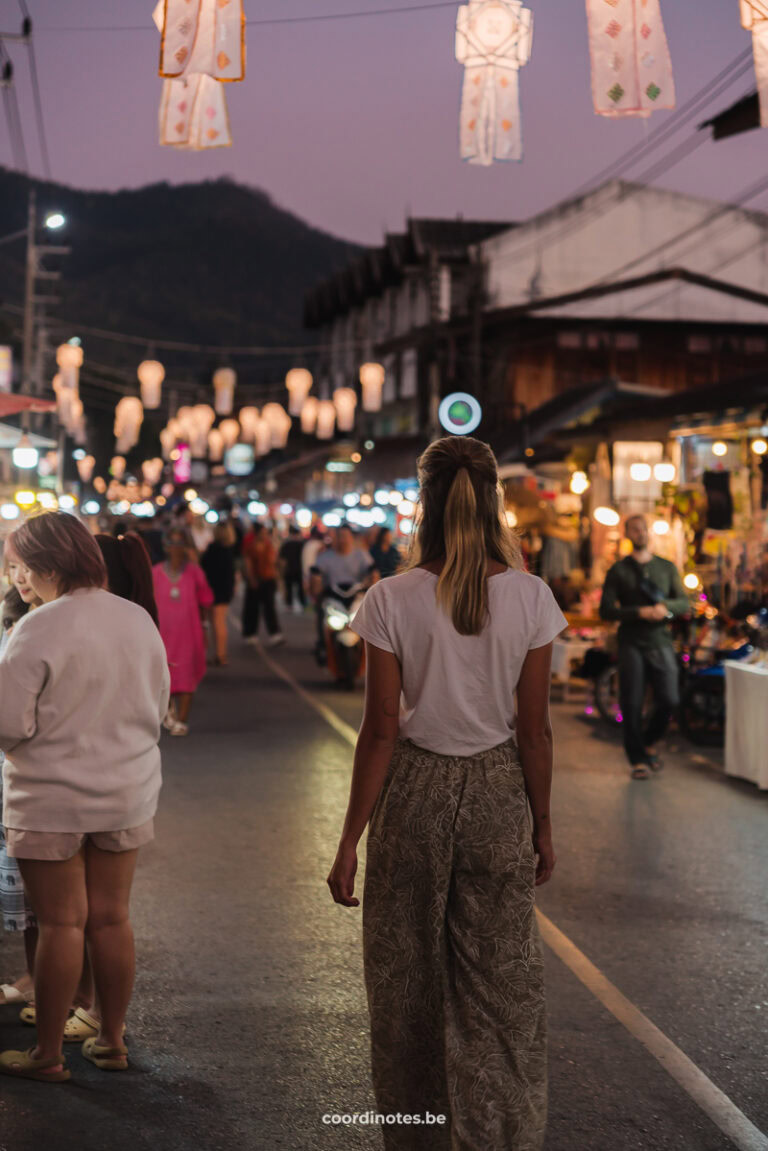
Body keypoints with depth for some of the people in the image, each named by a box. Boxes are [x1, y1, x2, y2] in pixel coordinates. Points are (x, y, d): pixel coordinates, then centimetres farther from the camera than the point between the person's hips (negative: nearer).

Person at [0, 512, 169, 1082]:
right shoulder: (139, 619, 1)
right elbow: (158, 707, 10)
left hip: (52, 799, -5)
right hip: (129, 794, 5)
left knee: (61, 923, 3)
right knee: (112, 917, 13)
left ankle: (48, 1054, 14)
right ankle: (112, 1040, 24)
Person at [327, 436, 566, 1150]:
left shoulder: (392, 600, -11)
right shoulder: (530, 597, -7)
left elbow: (380, 731, -10)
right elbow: (535, 729, -4)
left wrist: (350, 840, -3)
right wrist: (543, 826, 8)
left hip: (415, 792, -1)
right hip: (497, 795, 1)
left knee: (407, 982, 16)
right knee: (501, 986, 10)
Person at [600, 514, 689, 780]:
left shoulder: (667, 568, 13)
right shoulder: (619, 571, 5)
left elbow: (684, 603, 9)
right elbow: (606, 609, -2)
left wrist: (665, 606, -14)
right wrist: (639, 612, -16)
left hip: (661, 641, 2)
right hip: (632, 644, -2)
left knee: (669, 700, -6)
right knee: (632, 704, -2)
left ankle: (648, 743, 21)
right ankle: (637, 759, 12)